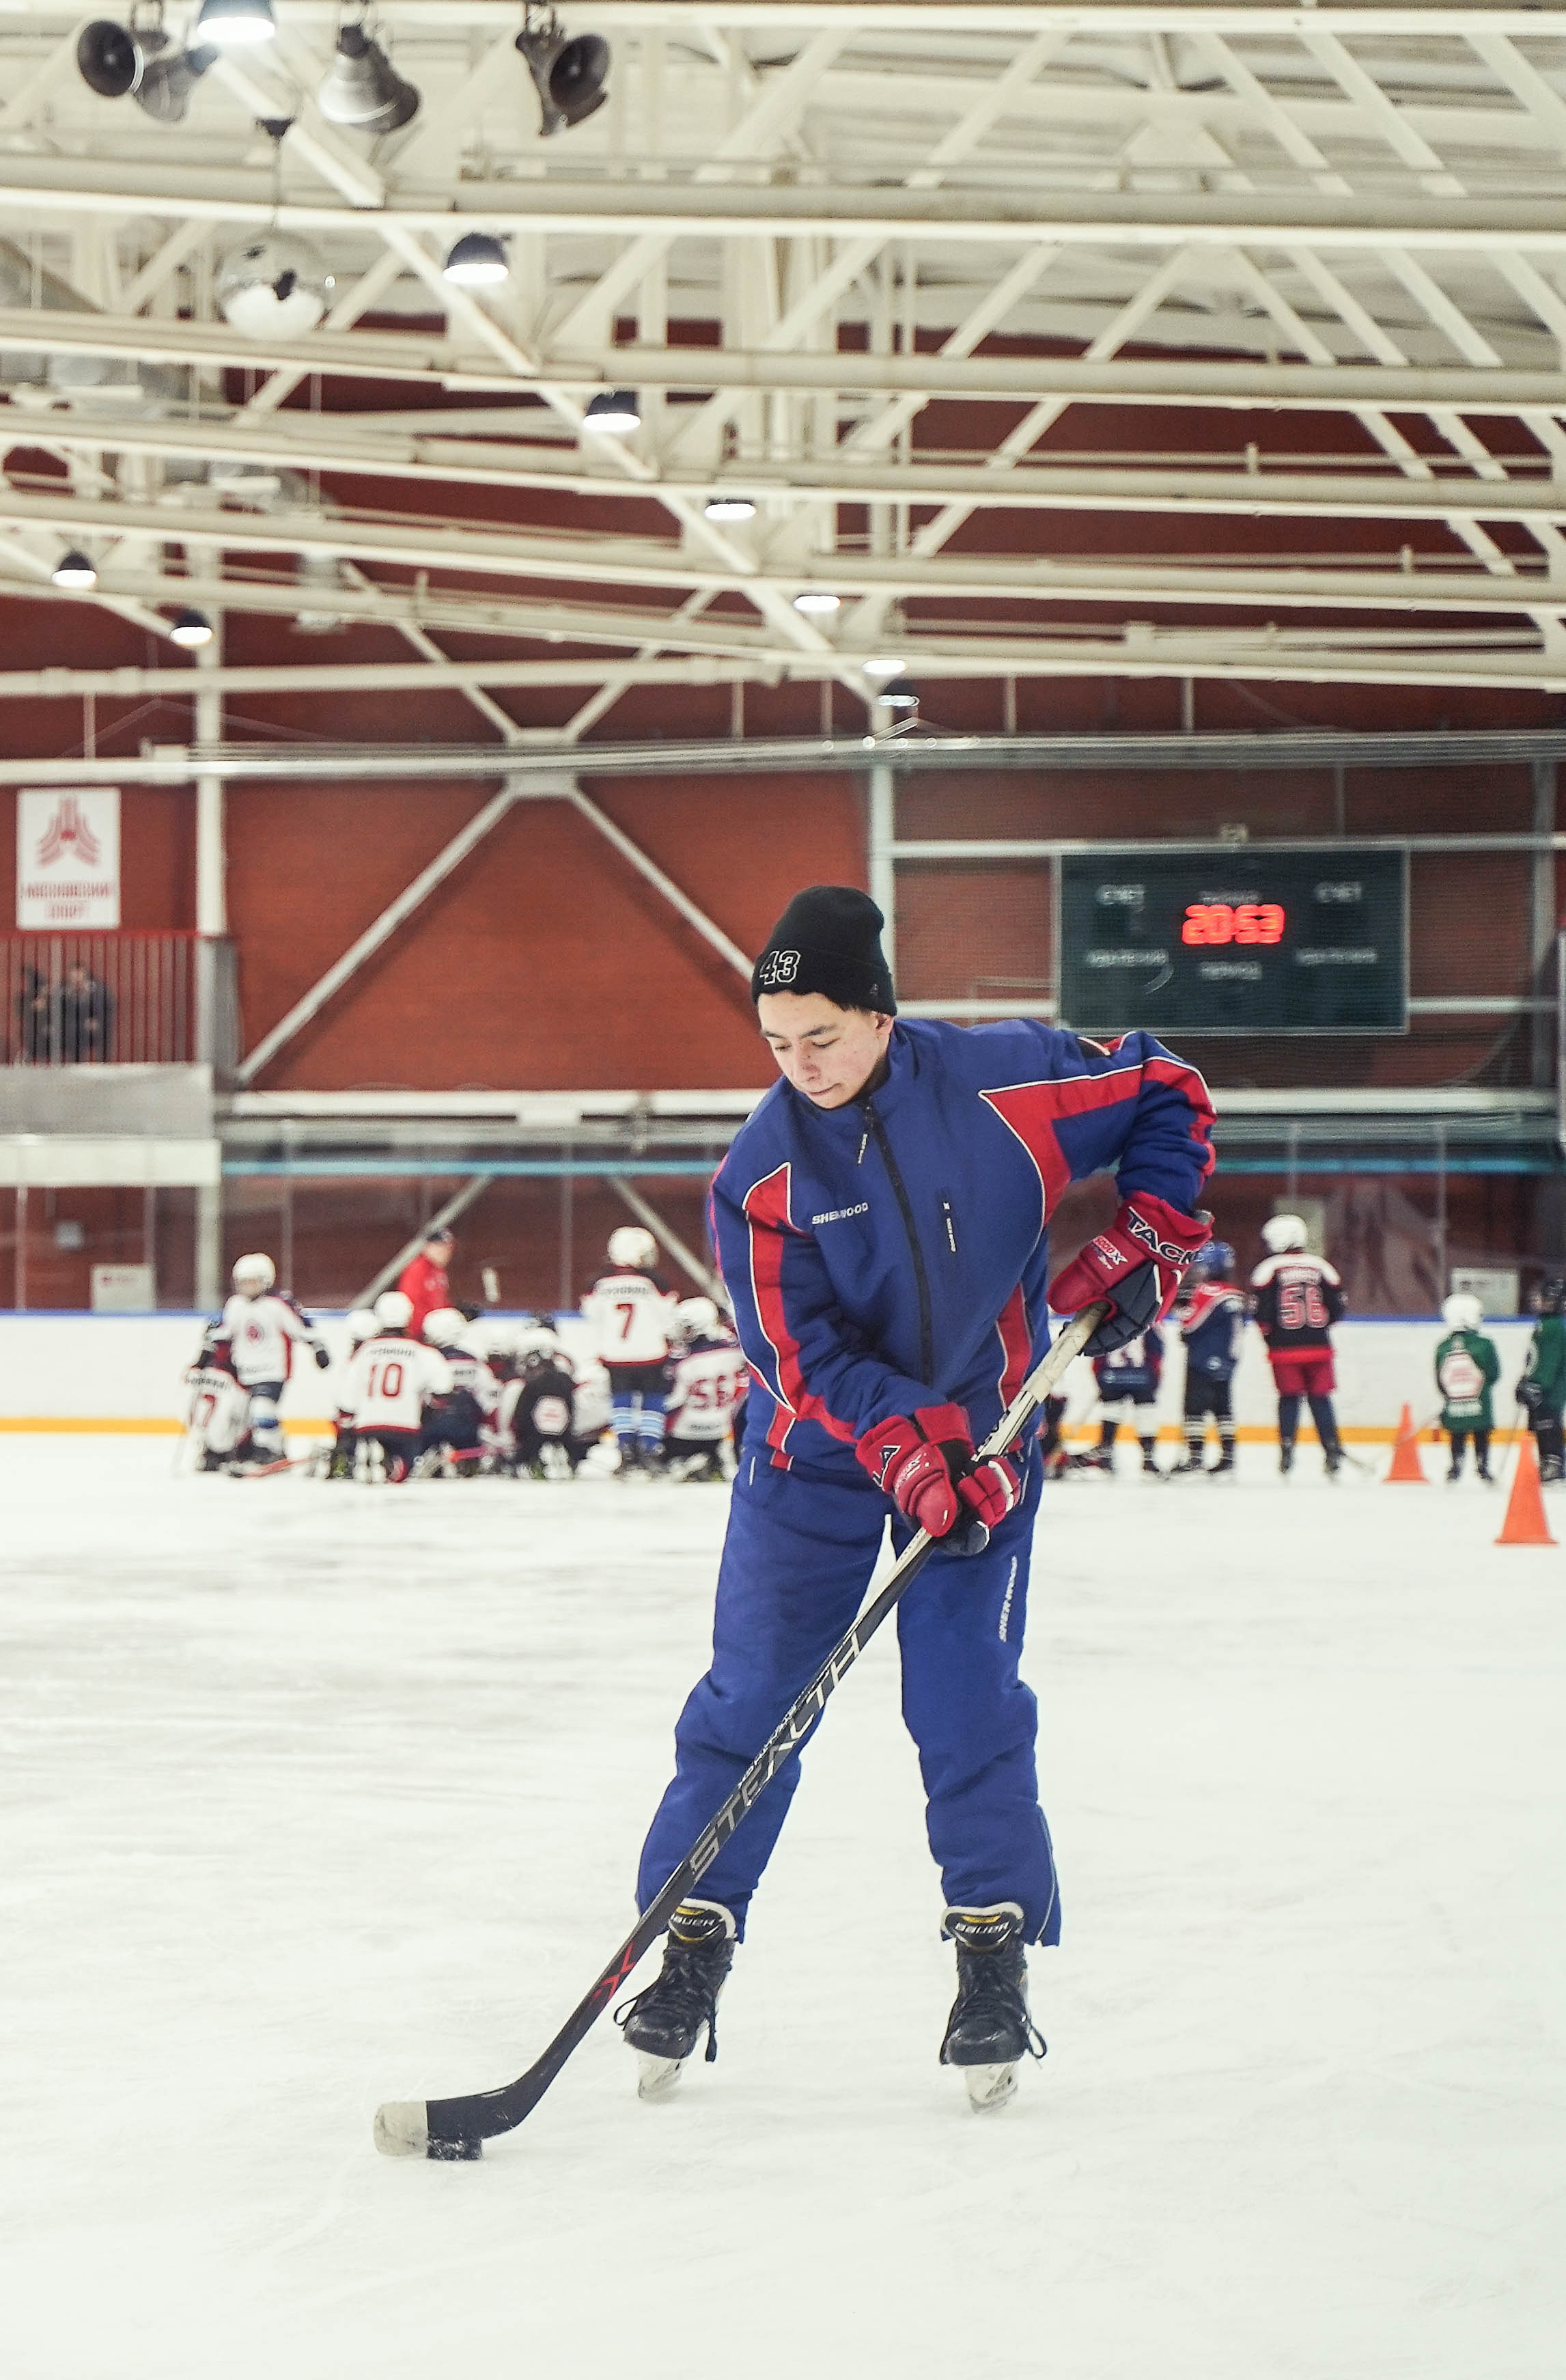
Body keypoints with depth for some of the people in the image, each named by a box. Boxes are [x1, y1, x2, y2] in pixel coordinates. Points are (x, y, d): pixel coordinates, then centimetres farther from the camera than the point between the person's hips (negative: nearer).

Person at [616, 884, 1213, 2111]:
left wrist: (1148, 1232, -13)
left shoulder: (1006, 1084, -18)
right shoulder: (762, 1172, -17)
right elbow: (806, 1358, -18)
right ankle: (693, 1941, 9)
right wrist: (912, 1454, -30)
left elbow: (1167, 1090, -3)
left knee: (967, 1698, -6)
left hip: (981, 1433, 0)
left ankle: (997, 1950, 5)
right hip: (821, 1447, 1)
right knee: (751, 1695, -1)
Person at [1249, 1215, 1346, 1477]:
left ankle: (1287, 1448, -3)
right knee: (1320, 1398, 7)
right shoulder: (1319, 1265, 8)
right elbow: (1337, 1304, 10)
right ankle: (1332, 1452, 3)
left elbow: (1260, 1308, -7)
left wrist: (1269, 1334, 9)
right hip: (1318, 1347, 3)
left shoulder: (1268, 1267, -4)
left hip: (1285, 1347, -3)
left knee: (1289, 1398, 5)